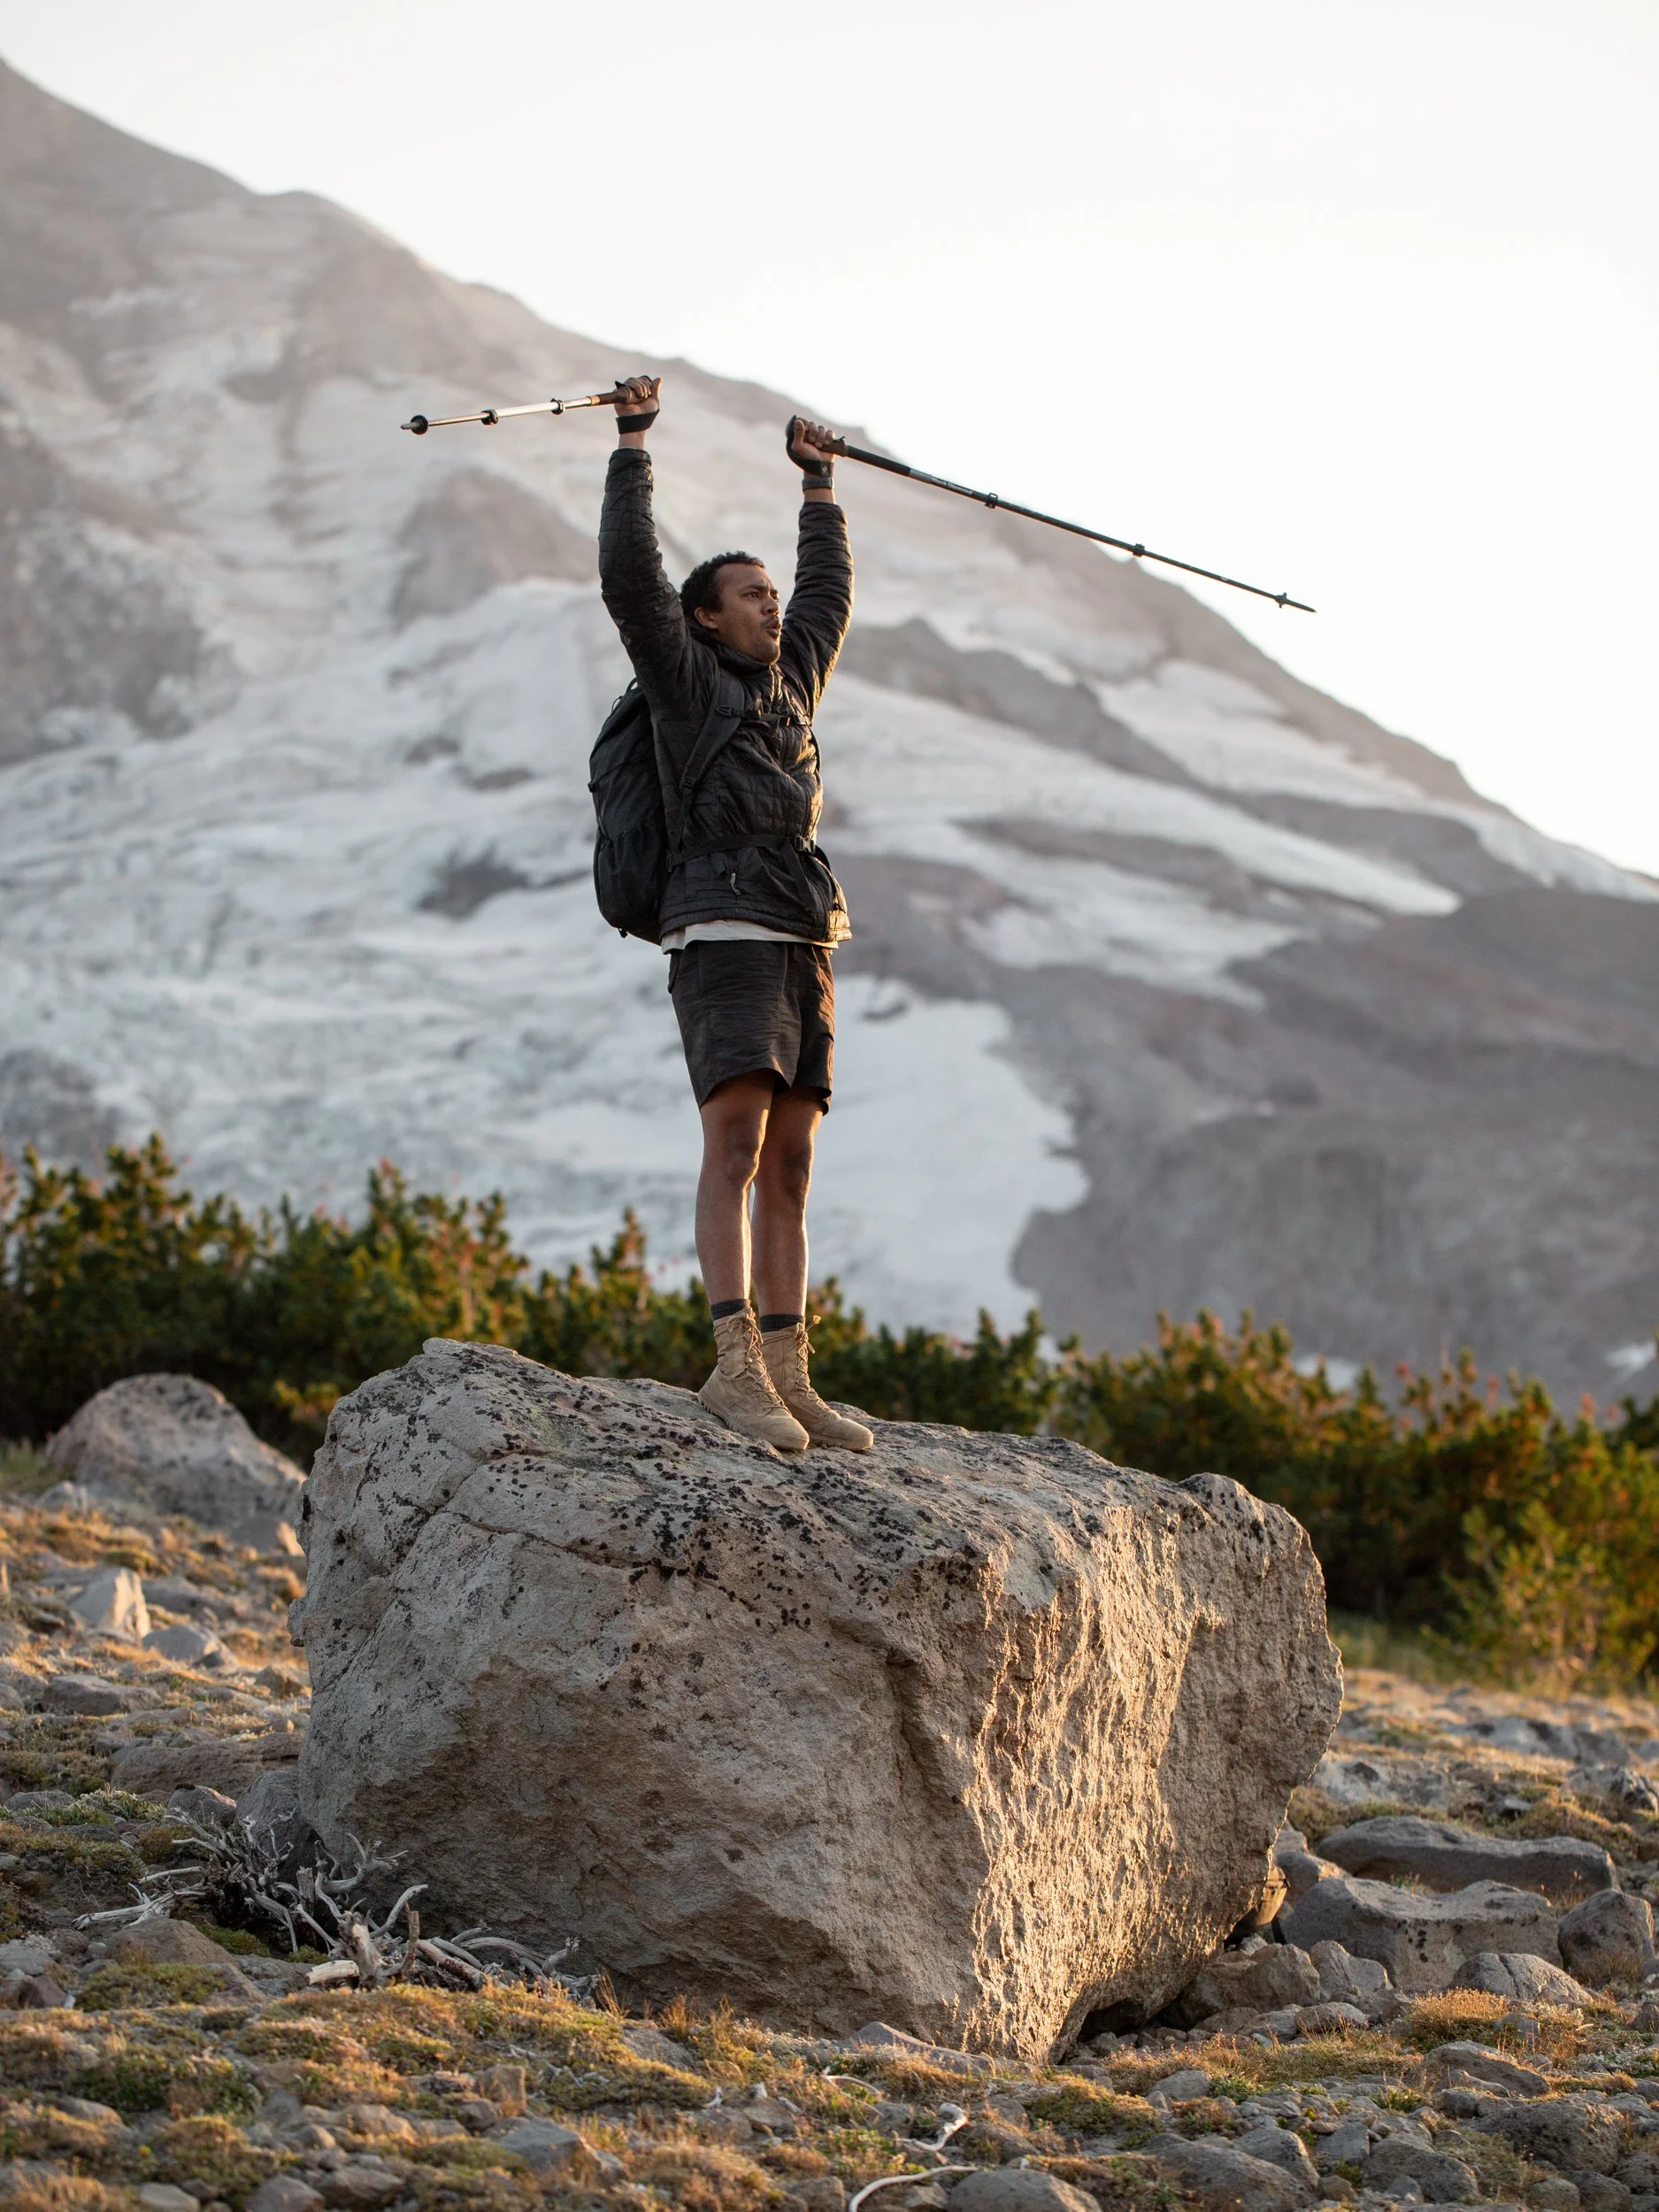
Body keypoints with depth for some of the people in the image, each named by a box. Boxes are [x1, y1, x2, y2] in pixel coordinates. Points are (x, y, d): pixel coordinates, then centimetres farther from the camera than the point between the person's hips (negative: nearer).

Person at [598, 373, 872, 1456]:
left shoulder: (788, 686, 23)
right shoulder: (688, 679, 4)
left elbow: (830, 593, 37)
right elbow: (630, 574, -6)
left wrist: (819, 481, 41)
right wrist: (634, 439, -4)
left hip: (805, 958, 7)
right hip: (725, 943, -7)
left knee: (790, 1169, 2)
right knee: (737, 1144, -20)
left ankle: (788, 1376, 0)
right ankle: (735, 1366, -27)